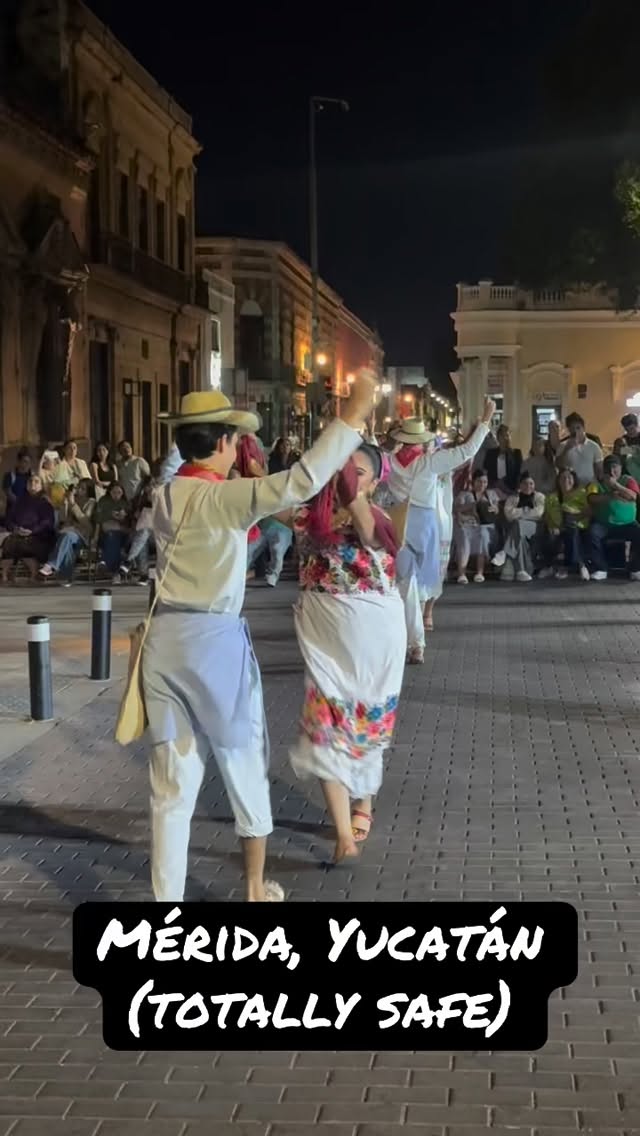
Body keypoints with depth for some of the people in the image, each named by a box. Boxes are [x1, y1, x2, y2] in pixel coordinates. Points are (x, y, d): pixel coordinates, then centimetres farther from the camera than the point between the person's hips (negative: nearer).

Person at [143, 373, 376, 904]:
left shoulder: (167, 497, 7)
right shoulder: (222, 497, -15)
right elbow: (301, 481, -29)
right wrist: (354, 414, -25)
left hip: (166, 640, 6)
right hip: (216, 640, -6)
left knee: (173, 781, 8)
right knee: (245, 765, 13)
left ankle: (167, 897, 11)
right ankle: (256, 889, 26)